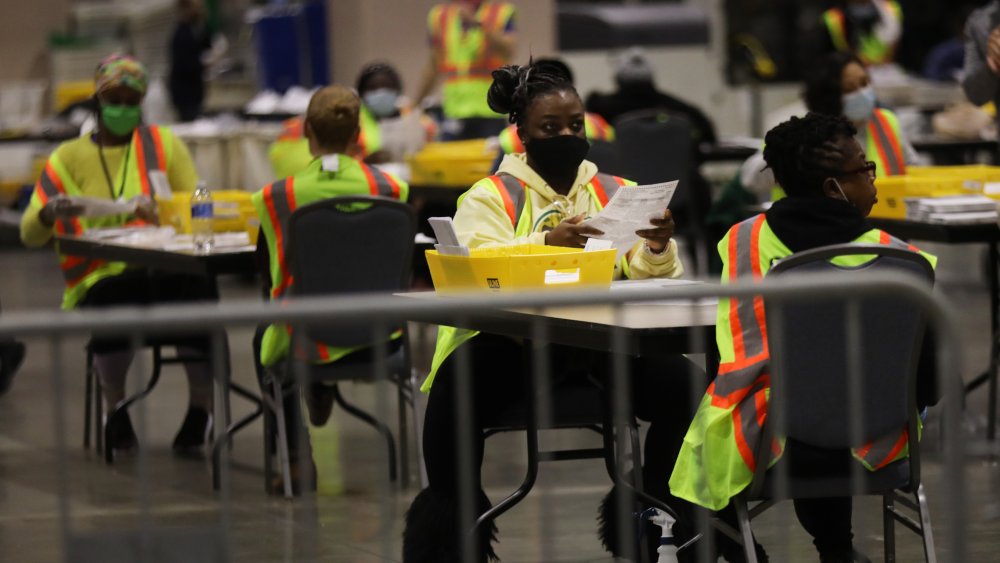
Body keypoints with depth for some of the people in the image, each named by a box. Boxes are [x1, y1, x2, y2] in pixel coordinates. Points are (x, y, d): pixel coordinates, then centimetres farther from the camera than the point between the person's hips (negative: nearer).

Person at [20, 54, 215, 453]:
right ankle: (115, 410, -11)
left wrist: (160, 210, -16)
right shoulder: (68, 157, 13)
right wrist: (50, 214, -17)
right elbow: (29, 235, 6)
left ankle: (201, 406, -14)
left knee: (197, 286, -35)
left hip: (164, 268, 1)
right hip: (100, 279, -1)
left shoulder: (164, 144, 16)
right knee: (115, 300, -38)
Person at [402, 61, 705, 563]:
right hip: (512, 341, -3)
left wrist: (657, 248, -17)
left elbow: (645, 277, 6)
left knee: (686, 386, -23)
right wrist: (546, 243, -30)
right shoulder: (490, 197, 6)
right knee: (456, 391, -33)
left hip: (601, 343, 3)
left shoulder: (616, 194, 16)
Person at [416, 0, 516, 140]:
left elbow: (508, 51, -16)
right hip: (455, 114, 3)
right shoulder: (439, 17, 11)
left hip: (492, 111, -2)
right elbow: (434, 65, 20)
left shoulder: (502, 13, 1)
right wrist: (415, 104, 22)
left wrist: (479, 23, -29)